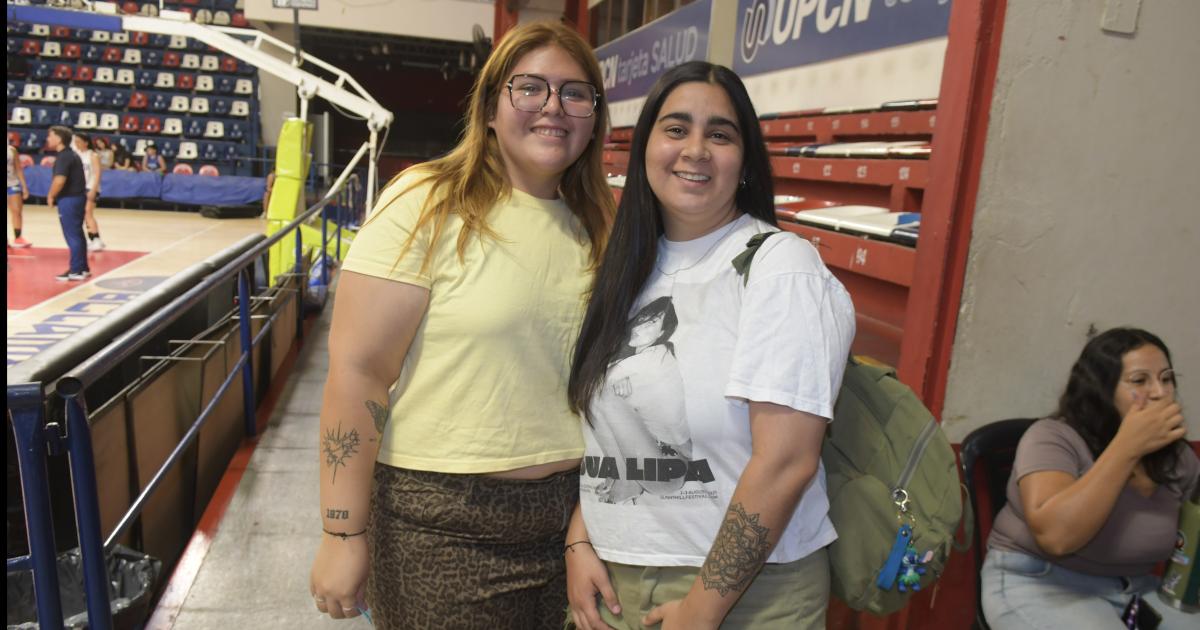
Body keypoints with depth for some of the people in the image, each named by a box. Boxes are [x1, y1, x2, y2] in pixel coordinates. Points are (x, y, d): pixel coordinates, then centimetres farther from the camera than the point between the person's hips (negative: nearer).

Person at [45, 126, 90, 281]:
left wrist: (51, 196, -14)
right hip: (77, 197, 10)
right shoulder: (72, 154, 15)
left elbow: (59, 180, -27)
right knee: (77, 234, 15)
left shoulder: (63, 156, -16)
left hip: (68, 199, -10)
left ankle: (76, 271, 0)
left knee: (72, 236, -5)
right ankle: (83, 268, 21)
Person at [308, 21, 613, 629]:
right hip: (441, 531, -5)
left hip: (566, 521, 5)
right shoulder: (428, 204, -11)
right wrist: (343, 535, -14)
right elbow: (357, 372, -14)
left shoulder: (594, 229, 6)